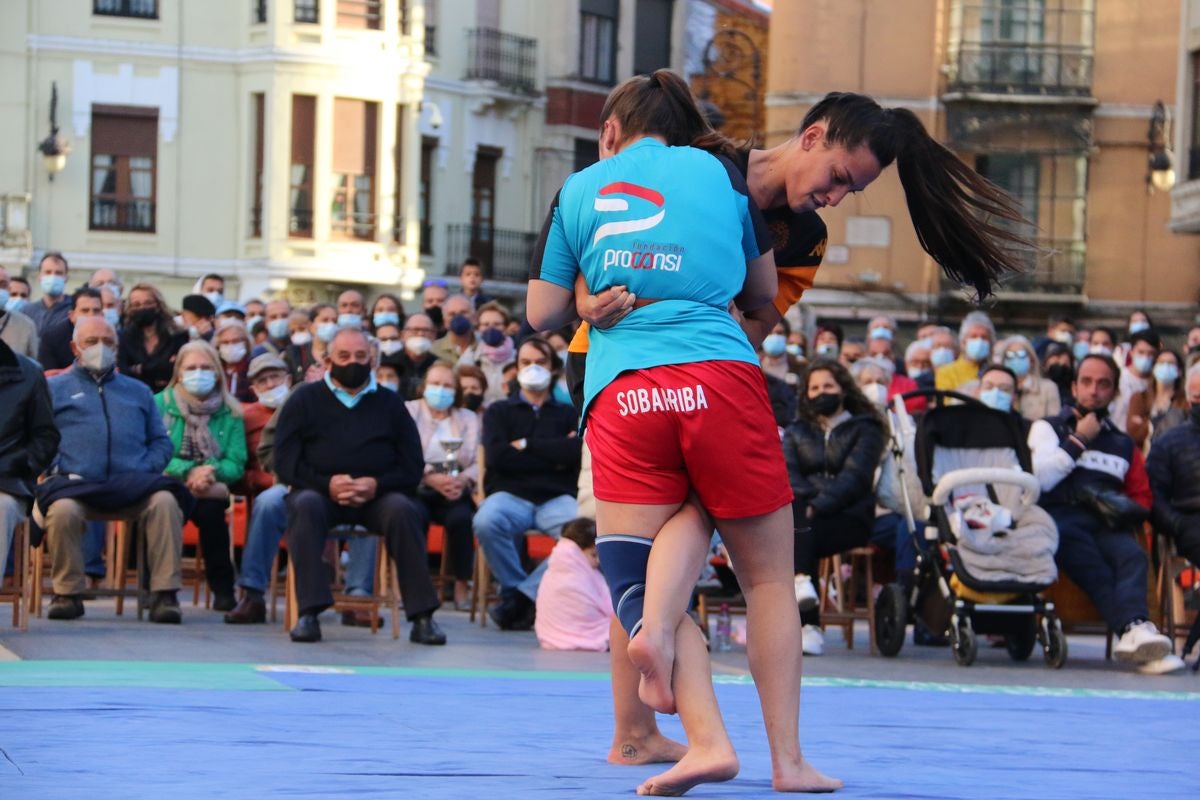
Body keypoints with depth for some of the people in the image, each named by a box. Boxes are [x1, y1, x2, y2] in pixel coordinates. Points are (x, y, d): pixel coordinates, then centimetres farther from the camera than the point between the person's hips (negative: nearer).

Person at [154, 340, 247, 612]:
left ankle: (223, 589, -21)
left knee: (210, 508, -34)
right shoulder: (160, 405, 8)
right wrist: (189, 471, -20)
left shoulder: (229, 413, 13)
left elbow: (236, 464, 3)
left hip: (211, 488, 1)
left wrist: (212, 472, -20)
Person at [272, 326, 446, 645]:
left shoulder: (389, 403, 15)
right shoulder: (304, 400, 12)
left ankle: (422, 617, -31)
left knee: (403, 509, -30)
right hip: (319, 490, -1)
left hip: (377, 495, 1)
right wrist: (327, 484, -15)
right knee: (305, 506, -34)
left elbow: (412, 467, 8)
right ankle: (309, 614, -39)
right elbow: (285, 463, 2)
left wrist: (377, 485, -12)